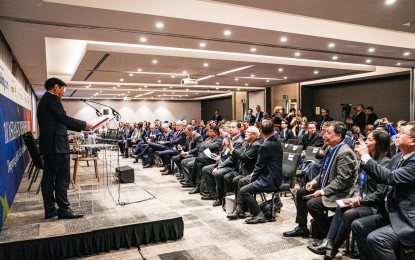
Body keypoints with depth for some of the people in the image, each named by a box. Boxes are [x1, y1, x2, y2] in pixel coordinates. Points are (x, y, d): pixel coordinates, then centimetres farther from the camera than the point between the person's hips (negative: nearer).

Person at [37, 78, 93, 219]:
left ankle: (50, 210, 14)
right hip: (56, 144, -10)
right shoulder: (52, 98, -10)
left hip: (48, 144, 10)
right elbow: (64, 118, -19)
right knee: (63, 177, -6)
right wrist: (84, 124, -7)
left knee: (48, 177, 9)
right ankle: (64, 209, -2)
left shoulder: (44, 100, 22)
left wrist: (80, 128, 16)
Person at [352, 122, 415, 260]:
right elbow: (381, 177, 14)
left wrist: (366, 156, -22)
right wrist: (364, 157, 0)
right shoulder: (398, 157, 8)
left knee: (375, 238, -25)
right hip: (391, 214, 9)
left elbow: (390, 177, -30)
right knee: (357, 225, 0)